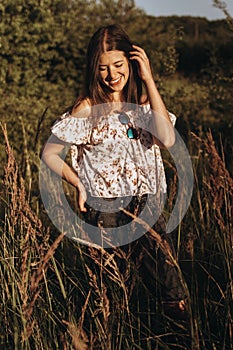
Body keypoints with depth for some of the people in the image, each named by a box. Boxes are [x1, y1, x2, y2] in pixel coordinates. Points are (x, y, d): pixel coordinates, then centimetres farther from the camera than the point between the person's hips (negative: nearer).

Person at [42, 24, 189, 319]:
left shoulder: (143, 104, 8)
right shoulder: (88, 110, -3)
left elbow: (167, 139, -13)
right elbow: (49, 154, 0)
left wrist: (149, 81, -12)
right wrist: (79, 184, -12)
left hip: (146, 208, 3)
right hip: (105, 214, -3)